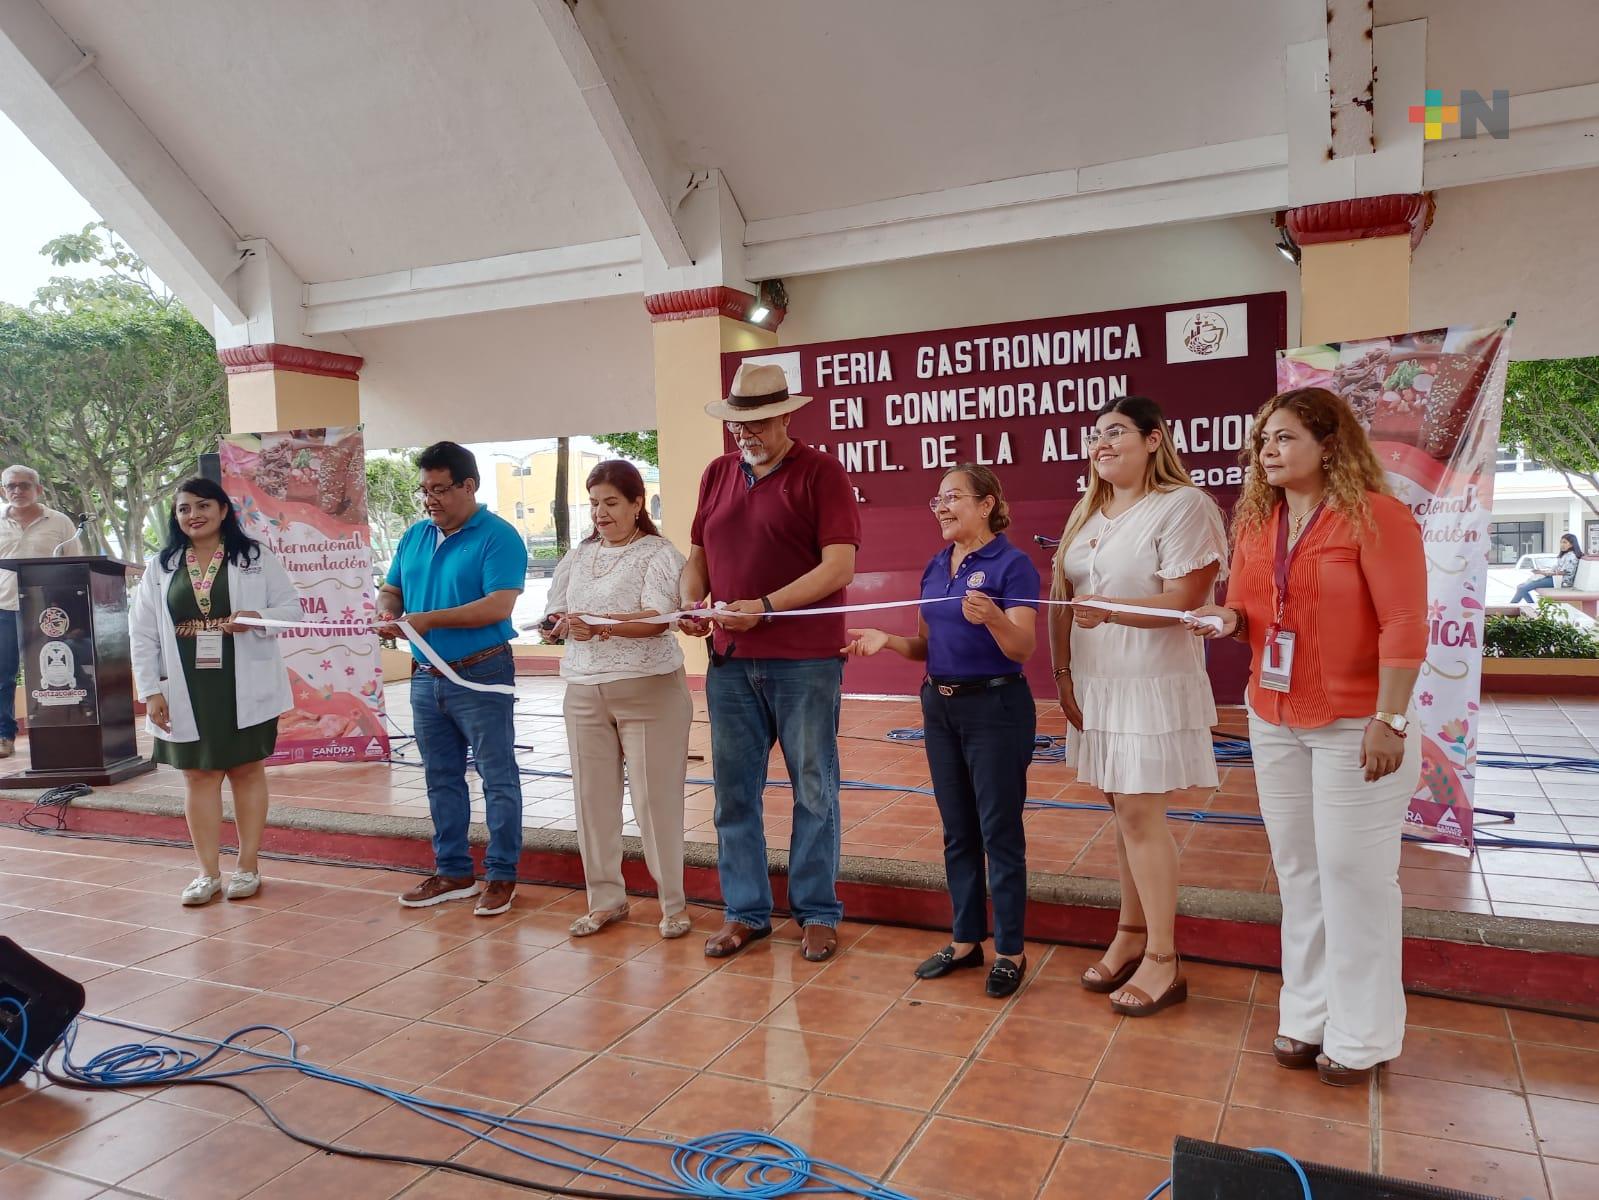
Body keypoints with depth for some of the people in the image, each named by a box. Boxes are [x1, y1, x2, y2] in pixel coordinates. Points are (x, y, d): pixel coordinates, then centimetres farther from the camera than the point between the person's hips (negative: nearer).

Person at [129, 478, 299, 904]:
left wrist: (257, 619, -20)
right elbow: (142, 634, 5)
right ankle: (208, 872, 16)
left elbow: (290, 606, 1)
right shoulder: (160, 567, 6)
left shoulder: (256, 557, 0)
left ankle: (249, 865, 19)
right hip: (187, 692, 2)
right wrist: (151, 690, -2)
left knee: (248, 771, 7)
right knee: (199, 775, 7)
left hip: (245, 687, -2)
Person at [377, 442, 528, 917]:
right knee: (441, 778, 15)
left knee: (498, 778, 2)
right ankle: (453, 871, 27)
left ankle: (502, 875, 12)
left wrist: (430, 619, -24)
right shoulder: (415, 536, 11)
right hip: (426, 677, 7)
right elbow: (391, 590, 17)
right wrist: (385, 612, -7)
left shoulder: (498, 537, -12)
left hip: (481, 677, -7)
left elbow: (499, 605, -22)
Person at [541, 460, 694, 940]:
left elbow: (657, 619, -16)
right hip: (584, 690, 5)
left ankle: (673, 902, 13)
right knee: (592, 794, 7)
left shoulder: (658, 553, -3)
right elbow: (554, 616, 13)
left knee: (655, 796, -2)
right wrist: (566, 626, -10)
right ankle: (605, 898, 21)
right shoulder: (579, 556, 14)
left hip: (648, 689, -5)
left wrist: (601, 623, -29)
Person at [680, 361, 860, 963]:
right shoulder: (717, 474, 12)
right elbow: (698, 555, 19)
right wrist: (690, 601, -2)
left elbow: (840, 565, -14)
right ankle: (745, 911, 24)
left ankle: (818, 912, 20)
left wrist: (765, 608, -22)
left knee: (814, 790, 7)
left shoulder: (820, 471, -5)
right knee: (734, 792, 10)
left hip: (805, 660, -5)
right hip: (729, 659, 5)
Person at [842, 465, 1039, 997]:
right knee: (957, 832, 14)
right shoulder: (936, 567, 10)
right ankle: (966, 939, 27)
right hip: (940, 706, 7)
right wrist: (887, 640, -3)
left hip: (995, 708, -7)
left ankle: (1010, 951, 14)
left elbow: (1023, 648, -18)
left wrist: (991, 617, -37)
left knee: (999, 832, 1)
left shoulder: (1012, 564, -11)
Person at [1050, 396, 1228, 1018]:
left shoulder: (1184, 506, -9)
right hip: (1095, 685, 6)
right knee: (1125, 810, 12)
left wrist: (1109, 610, -29)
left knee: (1140, 812, -4)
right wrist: (1064, 674, 4)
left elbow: (1184, 602, -16)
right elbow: (1061, 598, 10)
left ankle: (1163, 961, 8)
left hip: (1153, 685, -6)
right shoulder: (1087, 511, 13)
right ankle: (1131, 933, 25)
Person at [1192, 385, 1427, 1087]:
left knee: (1353, 874, 2)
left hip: (1354, 724, -6)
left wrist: (1389, 720, -21)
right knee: (1298, 870, 13)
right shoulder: (1253, 519, 7)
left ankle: (1362, 1036, 17)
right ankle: (1308, 1015, 27)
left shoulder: (1374, 515, -13)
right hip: (1274, 721, 6)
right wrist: (1230, 620, -9)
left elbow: (1405, 623, -17)